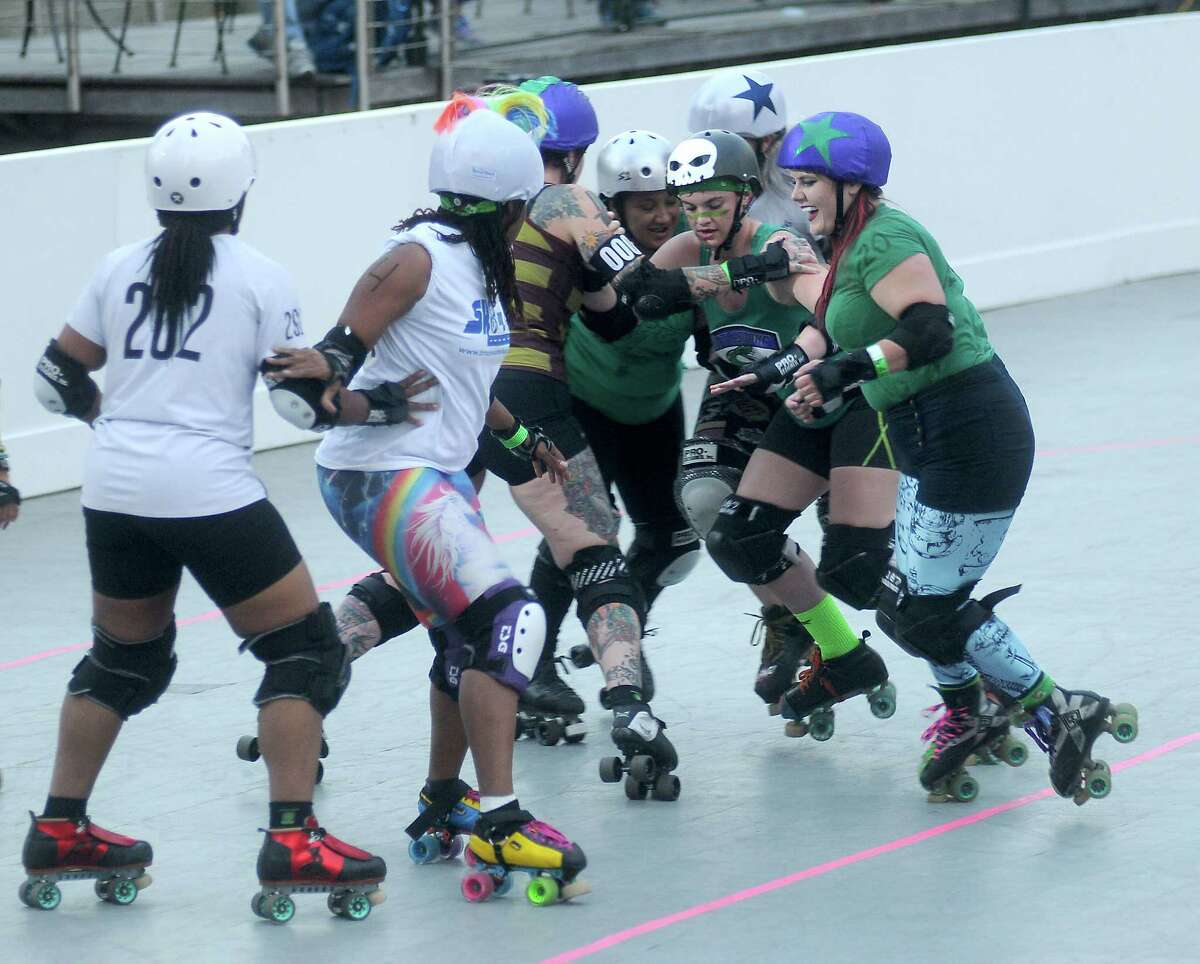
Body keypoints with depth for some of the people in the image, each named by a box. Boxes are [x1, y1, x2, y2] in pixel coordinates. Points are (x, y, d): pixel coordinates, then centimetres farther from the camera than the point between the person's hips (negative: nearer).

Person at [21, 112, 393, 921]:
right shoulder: (260, 277, -2)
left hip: (115, 491, 6)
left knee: (125, 658, 24)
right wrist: (376, 407, 7)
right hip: (209, 490, -6)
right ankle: (293, 843, -8)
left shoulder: (121, 269, 11)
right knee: (305, 648, 3)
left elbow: (60, 380, 16)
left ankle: (59, 833, 25)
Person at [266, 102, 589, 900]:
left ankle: (443, 804, 37)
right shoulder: (419, 258, -15)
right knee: (508, 621, -20)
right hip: (380, 474, -10)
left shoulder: (484, 266, 12)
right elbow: (342, 354, -20)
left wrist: (520, 437, 33)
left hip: (437, 473, 10)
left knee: (469, 638, 20)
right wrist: (328, 369, -42)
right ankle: (498, 825, -22)